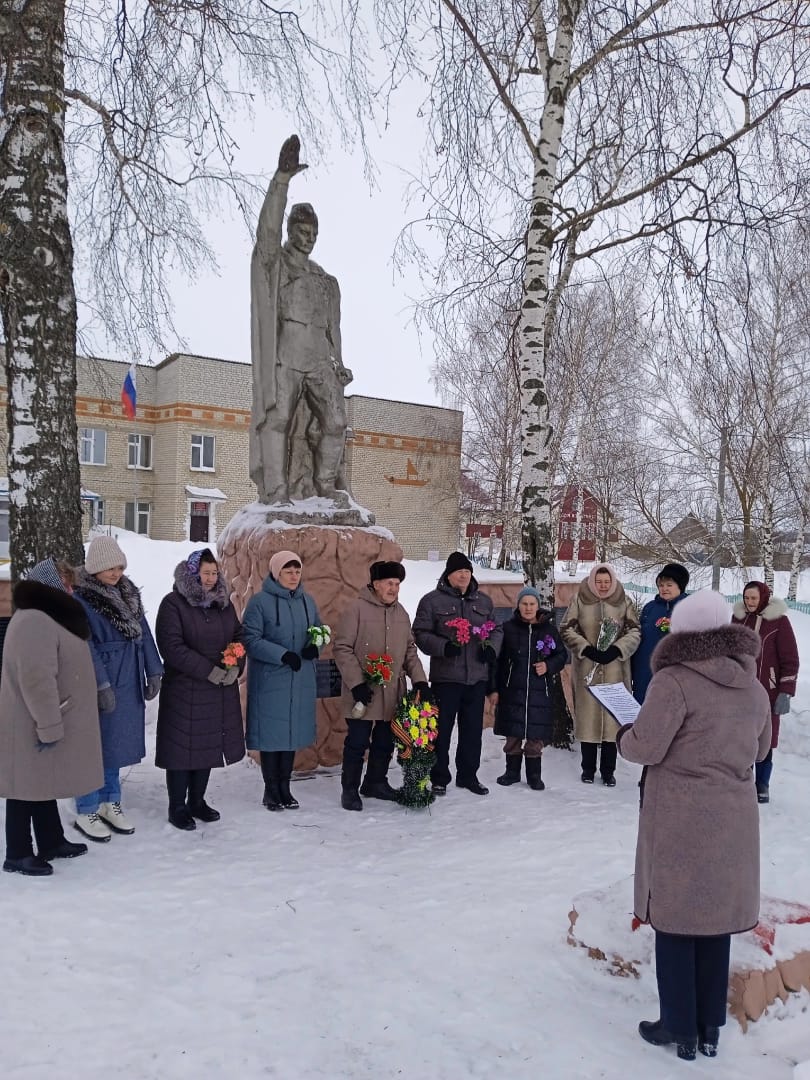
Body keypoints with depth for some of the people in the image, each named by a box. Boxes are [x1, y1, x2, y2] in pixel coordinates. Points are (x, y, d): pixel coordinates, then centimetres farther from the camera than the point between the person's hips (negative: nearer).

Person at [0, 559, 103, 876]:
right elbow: (37, 680, -28)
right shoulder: (35, 621, -23)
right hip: (32, 726, -11)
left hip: (43, 721, 11)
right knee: (28, 786, 2)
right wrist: (49, 726, -25)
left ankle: (51, 842, 31)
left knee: (43, 783, 19)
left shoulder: (48, 616, 13)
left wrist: (52, 722, 24)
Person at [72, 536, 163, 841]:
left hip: (128, 685, 7)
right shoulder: (81, 599, -12)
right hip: (99, 687, -7)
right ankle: (86, 812, 16)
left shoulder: (128, 594, 10)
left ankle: (110, 803, 28)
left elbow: (143, 633, 10)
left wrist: (154, 672, 6)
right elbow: (86, 647, -17)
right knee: (95, 745, 2)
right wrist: (102, 686, -20)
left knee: (116, 743, 15)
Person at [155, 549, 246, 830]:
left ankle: (197, 801, 28)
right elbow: (172, 647, -16)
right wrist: (210, 671, -18)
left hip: (221, 691, 6)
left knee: (209, 743, 12)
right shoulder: (173, 604, -9)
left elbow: (239, 637, 12)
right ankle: (177, 807, 17)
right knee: (183, 746, 1)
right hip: (184, 690, -5)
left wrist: (235, 667, -7)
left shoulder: (224, 603, 10)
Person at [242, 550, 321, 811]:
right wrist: (282, 655, -22)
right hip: (270, 680, -5)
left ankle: (284, 787, 24)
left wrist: (316, 645, -7)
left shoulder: (307, 600, 8)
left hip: (301, 680, 5)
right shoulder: (260, 601, -9)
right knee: (271, 732, 2)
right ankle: (271, 790, 17)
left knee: (294, 731, 10)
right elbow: (250, 639, -12)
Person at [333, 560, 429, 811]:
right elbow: (342, 648, -12)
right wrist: (356, 683, -16)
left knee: (385, 741, 15)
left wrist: (419, 680, 5)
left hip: (392, 694, 6)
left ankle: (376, 783, 32)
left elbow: (410, 651, 17)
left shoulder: (401, 613, 11)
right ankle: (349, 789, 17)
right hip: (363, 694, -6)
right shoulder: (357, 609, -10)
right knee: (357, 742, 3)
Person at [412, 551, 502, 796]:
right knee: (442, 728, 1)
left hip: (477, 677, 4)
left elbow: (496, 629, 19)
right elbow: (421, 633, -4)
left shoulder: (484, 601, 13)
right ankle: (439, 778, 14)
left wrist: (492, 647, -1)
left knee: (473, 728, 12)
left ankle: (468, 775, 26)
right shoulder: (432, 601, -2)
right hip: (445, 677, -4)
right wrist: (443, 647, -19)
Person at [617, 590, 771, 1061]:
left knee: (676, 920, 9)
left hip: (680, 819, -6)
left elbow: (645, 748, -17)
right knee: (715, 920, 17)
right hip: (733, 818, 6)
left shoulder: (674, 682, -18)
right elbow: (759, 749, 16)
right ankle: (710, 1028, 28)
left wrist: (625, 735, 3)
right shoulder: (754, 688, 3)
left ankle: (680, 1029, 20)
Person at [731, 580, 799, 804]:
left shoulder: (779, 620, -5)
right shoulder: (738, 618, 8)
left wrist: (786, 693, -10)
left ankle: (762, 785, 17)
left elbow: (790, 659, -5)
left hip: (766, 693, -3)